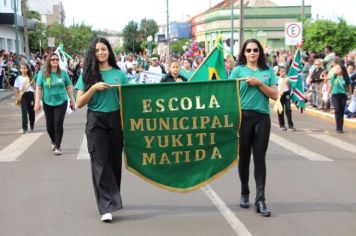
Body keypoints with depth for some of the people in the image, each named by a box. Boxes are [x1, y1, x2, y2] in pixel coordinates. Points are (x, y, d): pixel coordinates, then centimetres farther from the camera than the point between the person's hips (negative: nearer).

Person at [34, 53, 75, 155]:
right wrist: (37, 102, -8)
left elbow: (69, 87, 5)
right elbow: (38, 88, -2)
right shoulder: (43, 73, -3)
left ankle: (57, 146, 4)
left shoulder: (63, 73, -2)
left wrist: (72, 100, 6)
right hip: (48, 103, 1)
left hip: (61, 102, -1)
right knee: (49, 125, 10)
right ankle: (53, 141, 38)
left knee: (58, 124, -7)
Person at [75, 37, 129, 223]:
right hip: (96, 121, -2)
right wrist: (94, 88, -13)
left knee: (115, 160, 9)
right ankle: (107, 207, -8)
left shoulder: (119, 74, 7)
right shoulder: (88, 74, 3)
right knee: (100, 162, -6)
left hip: (116, 120, 2)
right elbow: (79, 103, -2)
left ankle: (113, 198, 28)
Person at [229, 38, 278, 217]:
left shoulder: (268, 71, 8)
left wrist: (259, 83, -9)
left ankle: (260, 199, -2)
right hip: (243, 116, -1)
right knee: (244, 157, 9)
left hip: (262, 118, 1)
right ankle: (244, 193, 26)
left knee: (260, 157, -2)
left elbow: (275, 95, 3)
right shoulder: (238, 70, 4)